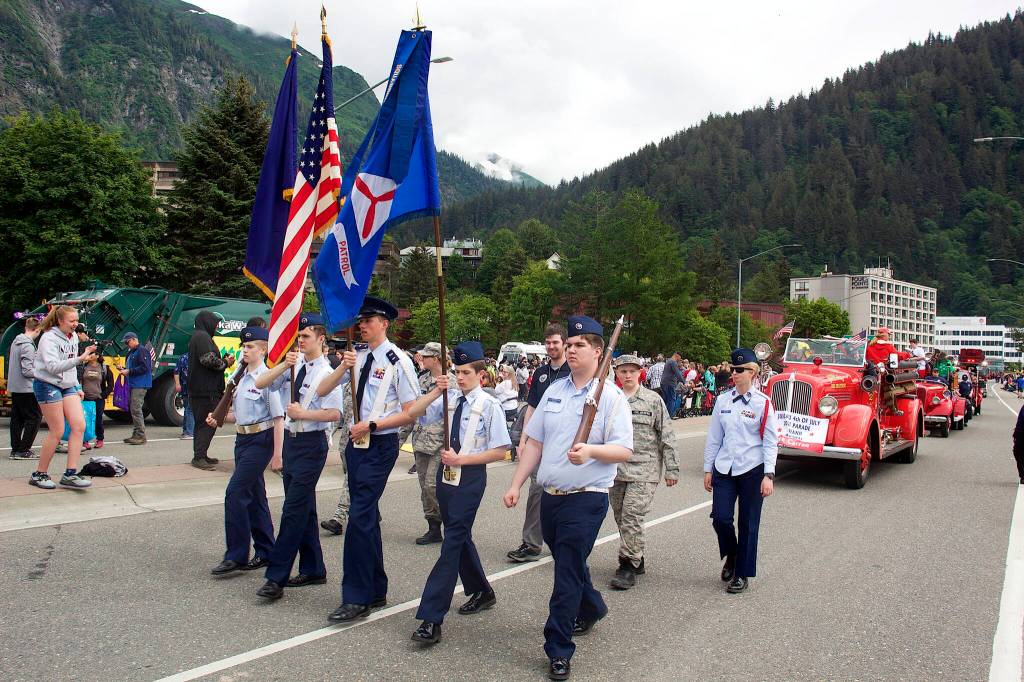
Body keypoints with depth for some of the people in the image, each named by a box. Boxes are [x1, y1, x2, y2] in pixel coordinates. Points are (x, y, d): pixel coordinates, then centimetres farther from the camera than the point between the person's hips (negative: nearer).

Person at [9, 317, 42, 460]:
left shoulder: (15, 342, 11)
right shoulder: (28, 346, -17)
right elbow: (27, 370, -20)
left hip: (14, 387, 9)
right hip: (26, 388, -9)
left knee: (17, 418, 13)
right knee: (34, 417, -3)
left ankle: (15, 449, 17)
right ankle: (23, 450, -4)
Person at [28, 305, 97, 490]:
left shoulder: (73, 337, 11)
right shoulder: (49, 338, -14)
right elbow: (53, 366, -27)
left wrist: (77, 387, 18)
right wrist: (79, 359, -35)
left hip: (68, 386, 7)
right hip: (48, 386, -7)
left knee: (79, 426, -6)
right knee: (57, 431, -6)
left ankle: (70, 474, -4)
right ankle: (39, 475, 9)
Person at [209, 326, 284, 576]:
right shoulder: (241, 377, 11)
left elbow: (278, 418, -14)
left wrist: (277, 454, -16)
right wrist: (218, 418, 4)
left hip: (260, 440, -9)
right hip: (242, 438, 9)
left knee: (235, 492, -11)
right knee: (254, 496, 13)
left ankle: (236, 555, -2)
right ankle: (265, 552, 23)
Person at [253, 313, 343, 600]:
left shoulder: (326, 372, -12)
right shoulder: (293, 366, 6)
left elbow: (335, 413, -20)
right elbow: (260, 384, 0)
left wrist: (302, 413, -22)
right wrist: (284, 365, -12)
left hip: (311, 444, -7)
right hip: (291, 439, 7)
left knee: (294, 509, -8)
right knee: (303, 508, 15)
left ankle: (276, 577, -3)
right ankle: (313, 569, 27)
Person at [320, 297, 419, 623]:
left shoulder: (397, 361, -11)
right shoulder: (358, 358, 7)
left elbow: (411, 412, -12)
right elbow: (322, 390, 4)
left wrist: (372, 425, -19)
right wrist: (343, 367, -12)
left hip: (380, 446, -7)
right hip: (356, 443, 7)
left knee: (360, 517, -11)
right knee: (367, 517, 14)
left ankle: (356, 598, -1)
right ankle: (376, 591, 27)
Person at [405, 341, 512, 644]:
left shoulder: (489, 405, -11)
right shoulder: (450, 399, 3)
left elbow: (500, 451, -11)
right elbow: (412, 413, 0)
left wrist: (460, 459, -15)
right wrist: (435, 392, -12)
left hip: (470, 476, -7)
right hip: (446, 473, 7)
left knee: (453, 540, -11)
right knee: (459, 536, 19)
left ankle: (431, 618, -10)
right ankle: (481, 592, 40)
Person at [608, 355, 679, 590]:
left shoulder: (653, 400, 0)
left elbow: (667, 436, 1)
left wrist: (672, 469, -1)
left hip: (643, 470, -4)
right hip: (615, 470, 4)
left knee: (632, 517, -11)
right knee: (621, 518, 10)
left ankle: (628, 566, -3)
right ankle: (636, 560, 26)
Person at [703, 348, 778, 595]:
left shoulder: (763, 403, -5)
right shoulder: (722, 400, 4)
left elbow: (770, 442, -4)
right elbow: (714, 437, 9)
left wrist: (768, 475, -10)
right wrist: (708, 470, 8)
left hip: (752, 470, -3)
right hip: (724, 469, 3)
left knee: (748, 524, 5)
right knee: (720, 517, -4)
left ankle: (742, 574, 19)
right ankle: (731, 556, 26)